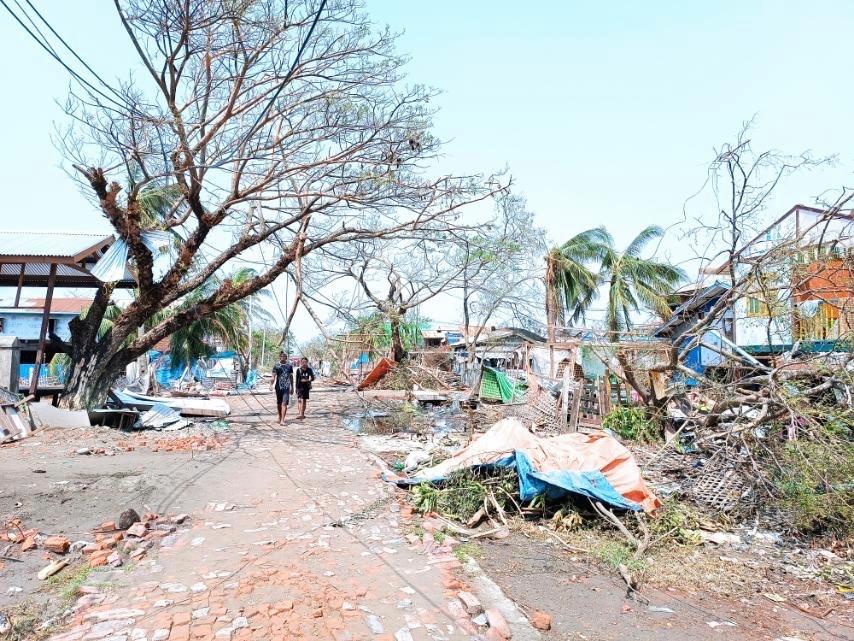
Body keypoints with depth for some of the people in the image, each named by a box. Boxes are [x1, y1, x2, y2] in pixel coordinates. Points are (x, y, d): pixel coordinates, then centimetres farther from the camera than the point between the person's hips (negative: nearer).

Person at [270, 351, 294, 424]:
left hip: (286, 387, -1)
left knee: (284, 403, -12)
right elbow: (274, 376, -4)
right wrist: (271, 384, -19)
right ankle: (280, 418, 30)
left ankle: (282, 420, -15)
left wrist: (292, 387, 16)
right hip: (278, 387, 1)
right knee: (279, 403, 13)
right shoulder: (276, 366, 2)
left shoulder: (289, 365, 5)